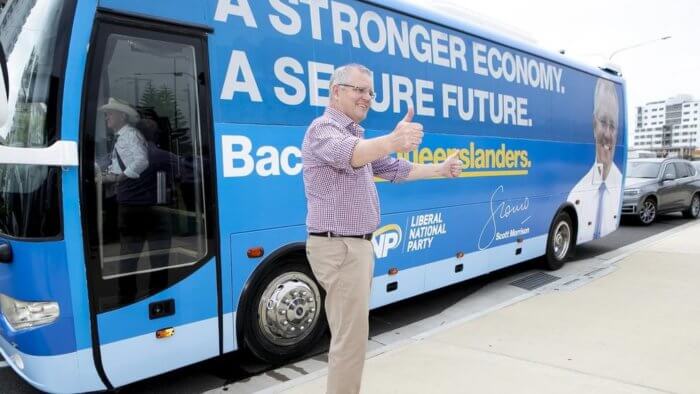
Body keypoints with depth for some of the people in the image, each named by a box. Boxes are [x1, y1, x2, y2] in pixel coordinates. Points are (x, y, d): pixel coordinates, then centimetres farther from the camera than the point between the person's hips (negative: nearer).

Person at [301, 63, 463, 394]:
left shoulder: (356, 135, 18)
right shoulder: (324, 128, -13)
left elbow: (394, 169, 26)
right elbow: (347, 154, -37)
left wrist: (440, 169, 21)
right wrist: (392, 141, -55)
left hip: (357, 245, 10)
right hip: (339, 247, -10)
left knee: (348, 332, 20)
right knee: (352, 336, -4)